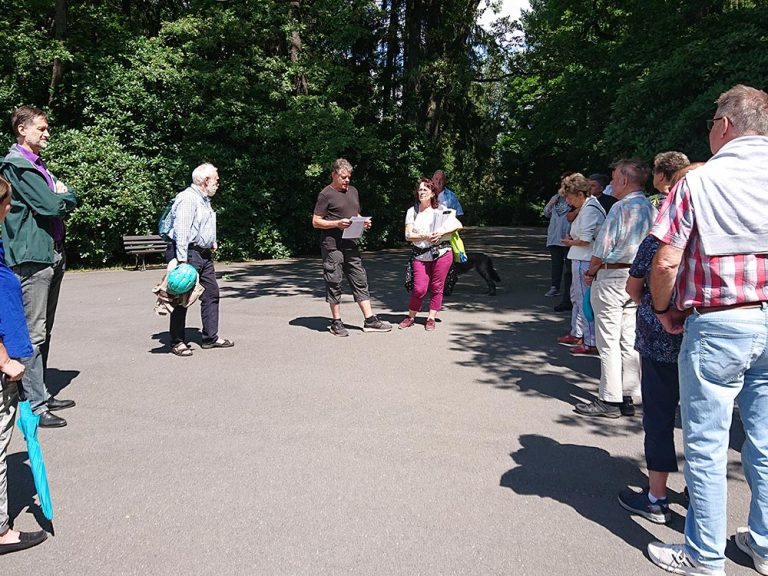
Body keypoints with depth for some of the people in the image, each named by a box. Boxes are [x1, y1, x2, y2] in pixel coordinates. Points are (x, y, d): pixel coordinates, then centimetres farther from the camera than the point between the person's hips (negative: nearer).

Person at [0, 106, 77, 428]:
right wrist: (64, 194, 3)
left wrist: (61, 197, -4)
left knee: (44, 331, 13)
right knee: (33, 333, -7)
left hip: (52, 254, 9)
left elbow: (68, 202, 16)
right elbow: (52, 205, -17)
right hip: (32, 256, -9)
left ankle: (41, 395, 22)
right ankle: (35, 405, -2)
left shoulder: (38, 165, 20)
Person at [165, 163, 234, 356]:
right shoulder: (187, 199, -15)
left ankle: (211, 337, 19)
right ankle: (177, 342, 7)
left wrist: (211, 242, 18)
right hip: (189, 254, -10)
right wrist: (181, 259, -28)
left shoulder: (204, 200, 17)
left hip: (204, 255, 10)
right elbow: (181, 231, -23)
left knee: (211, 294, 11)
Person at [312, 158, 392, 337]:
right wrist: (337, 223, -20)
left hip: (351, 244, 7)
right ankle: (336, 323, 12)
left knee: (360, 281, 6)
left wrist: (364, 222, 4)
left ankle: (370, 320, 11)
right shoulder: (326, 194, -5)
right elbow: (316, 222, -7)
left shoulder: (353, 191, 16)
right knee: (334, 283, 1)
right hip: (332, 246, -7)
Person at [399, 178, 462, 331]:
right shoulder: (412, 211, 6)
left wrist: (441, 233, -13)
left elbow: (459, 225, 0)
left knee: (436, 288, 3)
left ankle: (431, 318, 16)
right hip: (420, 255, 0)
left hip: (441, 253, 0)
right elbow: (408, 235, -1)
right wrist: (425, 236, -16)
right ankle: (411, 317, 13)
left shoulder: (440, 209, 4)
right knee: (419, 289, -6)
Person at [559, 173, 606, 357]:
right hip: (580, 259, 11)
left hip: (584, 261, -11)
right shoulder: (588, 205, 14)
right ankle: (576, 334, 35)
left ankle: (591, 344, 0)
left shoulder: (589, 210, -19)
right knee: (577, 297, 21)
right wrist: (572, 238, 7)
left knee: (584, 300, -6)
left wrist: (569, 242, -5)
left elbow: (585, 240, -23)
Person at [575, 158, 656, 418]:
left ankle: (609, 400, 3)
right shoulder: (651, 209, 10)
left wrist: (591, 271, 3)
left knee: (609, 341, -2)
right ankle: (627, 397, 17)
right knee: (629, 341, 11)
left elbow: (602, 247, -14)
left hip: (612, 278, -8)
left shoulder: (621, 207, -14)